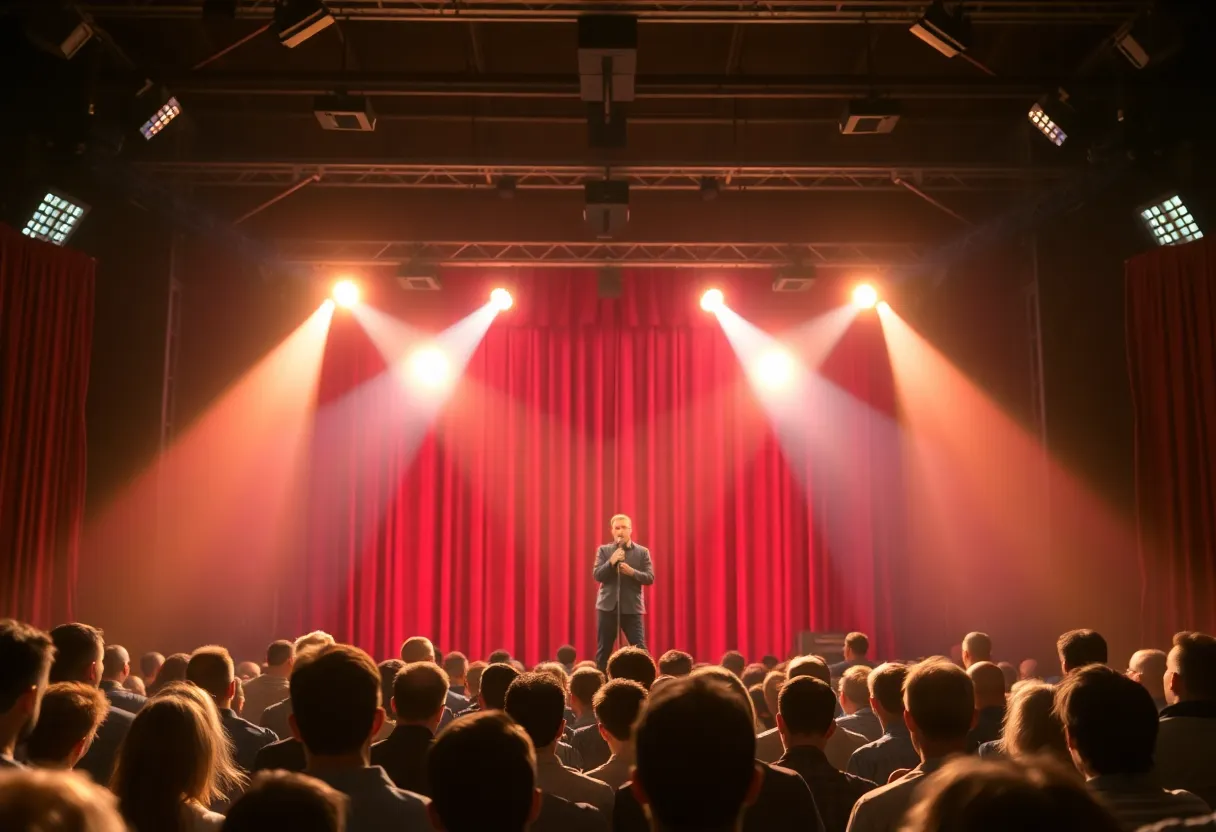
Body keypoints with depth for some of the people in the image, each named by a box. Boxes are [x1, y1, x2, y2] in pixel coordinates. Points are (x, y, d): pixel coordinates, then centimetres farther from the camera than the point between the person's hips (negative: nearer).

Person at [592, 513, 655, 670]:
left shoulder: (642, 552, 3)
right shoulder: (603, 550, 4)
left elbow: (650, 578, -3)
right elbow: (597, 575, -4)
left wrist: (632, 572, -20)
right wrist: (611, 561, -19)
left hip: (632, 607, -1)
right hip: (608, 606, 1)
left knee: (640, 650, -5)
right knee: (603, 650, 8)